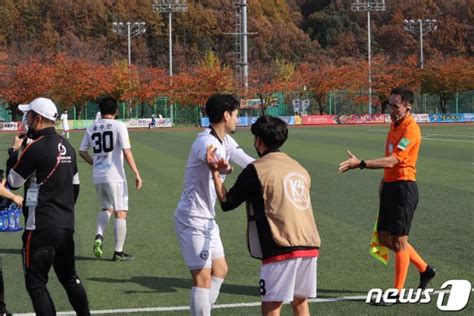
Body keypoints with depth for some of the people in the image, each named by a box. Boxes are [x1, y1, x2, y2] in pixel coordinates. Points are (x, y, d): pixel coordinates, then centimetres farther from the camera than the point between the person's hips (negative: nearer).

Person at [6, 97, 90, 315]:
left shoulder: (36, 148, -14)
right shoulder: (67, 147, 10)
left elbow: (13, 181, -5)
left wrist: (13, 152, 8)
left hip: (40, 227, -8)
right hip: (66, 226, 8)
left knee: (36, 283, -2)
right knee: (69, 277, 19)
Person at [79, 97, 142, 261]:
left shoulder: (91, 128, 7)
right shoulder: (119, 126, -7)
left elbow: (82, 151, 11)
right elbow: (126, 152, -13)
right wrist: (137, 174, -11)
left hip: (97, 177, 5)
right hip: (114, 176, -5)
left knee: (106, 208, 23)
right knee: (121, 213, 4)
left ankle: (99, 236, -1)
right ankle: (119, 252, 5)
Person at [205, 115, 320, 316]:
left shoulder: (256, 170, -4)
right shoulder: (299, 168, 16)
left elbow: (227, 202, 2)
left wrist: (215, 173, 9)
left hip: (282, 249, -7)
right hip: (310, 246, 7)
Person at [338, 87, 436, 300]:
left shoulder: (410, 130, -18)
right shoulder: (394, 124, 12)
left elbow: (391, 161, -28)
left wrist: (360, 164, -35)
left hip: (404, 187, -10)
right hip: (390, 186, 10)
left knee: (399, 240, -4)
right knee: (385, 238, 13)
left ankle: (398, 292, 5)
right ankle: (424, 269, 28)